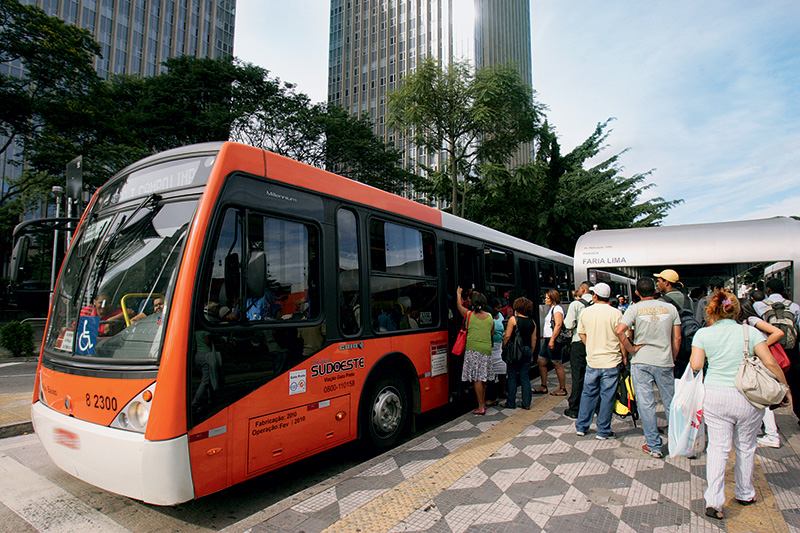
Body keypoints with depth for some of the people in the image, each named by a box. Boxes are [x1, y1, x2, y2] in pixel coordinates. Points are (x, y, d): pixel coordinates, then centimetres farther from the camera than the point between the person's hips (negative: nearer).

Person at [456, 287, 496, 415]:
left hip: (473, 349, -5)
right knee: (483, 379, 15)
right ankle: (483, 403, 24)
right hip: (487, 349, 5)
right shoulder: (490, 317, 6)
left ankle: (481, 407, -5)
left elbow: (459, 306, 15)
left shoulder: (469, 315, -4)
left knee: (476, 379, -4)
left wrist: (458, 294, 30)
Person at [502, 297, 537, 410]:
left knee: (512, 377, 4)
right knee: (525, 377, 11)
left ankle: (511, 403, 9)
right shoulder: (532, 321, 5)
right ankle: (526, 403, 12)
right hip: (527, 350, 4)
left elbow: (507, 336, -12)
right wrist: (531, 353, 17)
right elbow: (534, 339, 9)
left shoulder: (513, 319, -10)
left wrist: (503, 348, -1)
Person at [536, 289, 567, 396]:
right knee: (541, 362, 9)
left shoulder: (557, 309, -11)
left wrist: (552, 340, -24)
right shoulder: (550, 309, 19)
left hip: (554, 341, -10)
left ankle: (562, 389, 7)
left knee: (557, 364, -3)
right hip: (548, 340, 10)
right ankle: (543, 387, 17)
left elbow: (558, 325, -21)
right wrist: (544, 337, 20)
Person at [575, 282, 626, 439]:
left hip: (592, 361, 3)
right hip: (611, 361, -3)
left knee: (588, 394, 15)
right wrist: (624, 356, 5)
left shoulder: (585, 312, 0)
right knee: (607, 396, 6)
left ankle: (581, 426, 23)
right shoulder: (615, 313, -10)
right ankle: (603, 431, 14)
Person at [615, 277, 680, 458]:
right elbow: (677, 338, 5)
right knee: (670, 403, 15)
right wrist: (672, 359, 15)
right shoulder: (670, 308, 4)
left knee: (646, 404, 3)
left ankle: (654, 446, 9)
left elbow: (620, 331, -18)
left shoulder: (635, 309, -5)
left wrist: (632, 350, -6)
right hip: (664, 362, 3)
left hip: (641, 362, -2)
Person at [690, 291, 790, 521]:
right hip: (748, 398, 1)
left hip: (714, 396, -1)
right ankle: (745, 493, 35)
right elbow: (771, 364, -6)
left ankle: (714, 500, -2)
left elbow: (696, 365, -8)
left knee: (718, 447, 6)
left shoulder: (703, 334, -5)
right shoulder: (751, 332, -2)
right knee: (745, 447, 18)